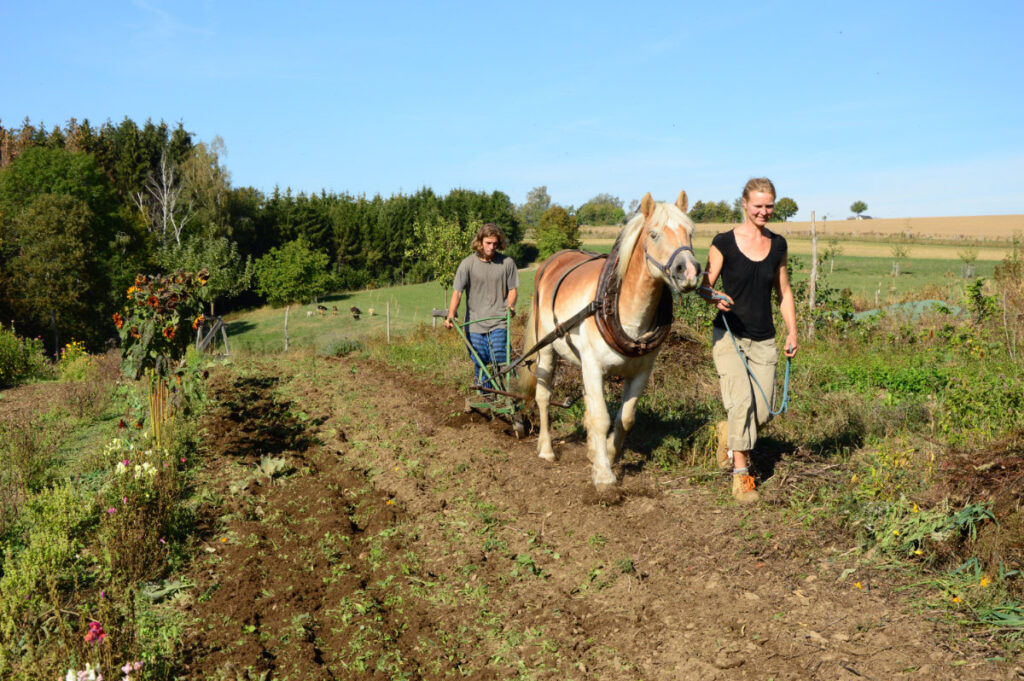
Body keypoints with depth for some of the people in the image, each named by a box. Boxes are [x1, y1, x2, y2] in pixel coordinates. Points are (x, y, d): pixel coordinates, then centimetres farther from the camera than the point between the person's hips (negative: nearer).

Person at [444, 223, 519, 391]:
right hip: (474, 323, 1)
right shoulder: (468, 264, -4)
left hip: (498, 322, -1)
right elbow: (457, 291, -8)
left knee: (500, 360, -10)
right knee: (480, 364, 7)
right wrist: (451, 315, -21)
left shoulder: (507, 263, -1)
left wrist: (510, 306, -11)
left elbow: (512, 289, 9)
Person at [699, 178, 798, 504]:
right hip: (729, 335, -4)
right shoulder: (724, 242, -5)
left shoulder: (778, 244, 8)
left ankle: (728, 433, 35)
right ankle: (741, 475, -9)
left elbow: (784, 291, 16)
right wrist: (716, 298, -26)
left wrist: (792, 330, 8)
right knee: (742, 399, -20)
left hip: (764, 340, 4)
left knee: (764, 412, 1)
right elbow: (704, 287, -3)